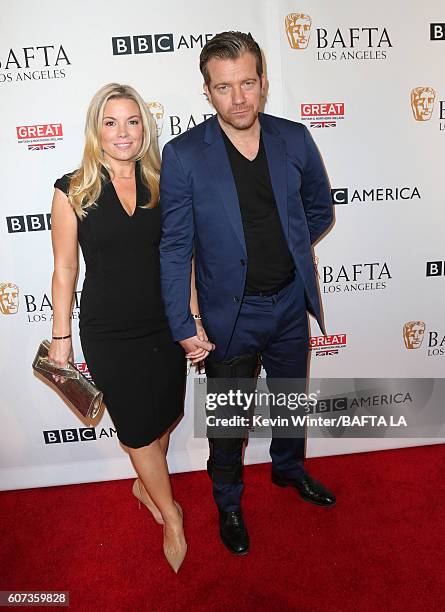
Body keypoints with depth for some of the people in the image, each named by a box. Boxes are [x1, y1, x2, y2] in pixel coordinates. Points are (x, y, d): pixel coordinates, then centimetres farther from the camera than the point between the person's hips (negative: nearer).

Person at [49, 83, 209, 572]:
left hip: (165, 325, 3)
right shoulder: (73, 190, -7)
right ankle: (171, 515, 34)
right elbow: (64, 270, -2)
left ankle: (145, 483, 49)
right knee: (137, 426, 9)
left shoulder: (161, 184, 0)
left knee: (166, 415, 18)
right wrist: (60, 337, 0)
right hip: (108, 333, -3)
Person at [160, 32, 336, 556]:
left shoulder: (295, 139, -3)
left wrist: (287, 250, 5)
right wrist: (183, 326, -14)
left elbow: (319, 207, 13)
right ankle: (228, 502, 42)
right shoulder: (183, 154, -13)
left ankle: (289, 468, 54)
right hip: (229, 312, -3)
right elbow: (175, 247, -12)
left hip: (291, 303, 4)